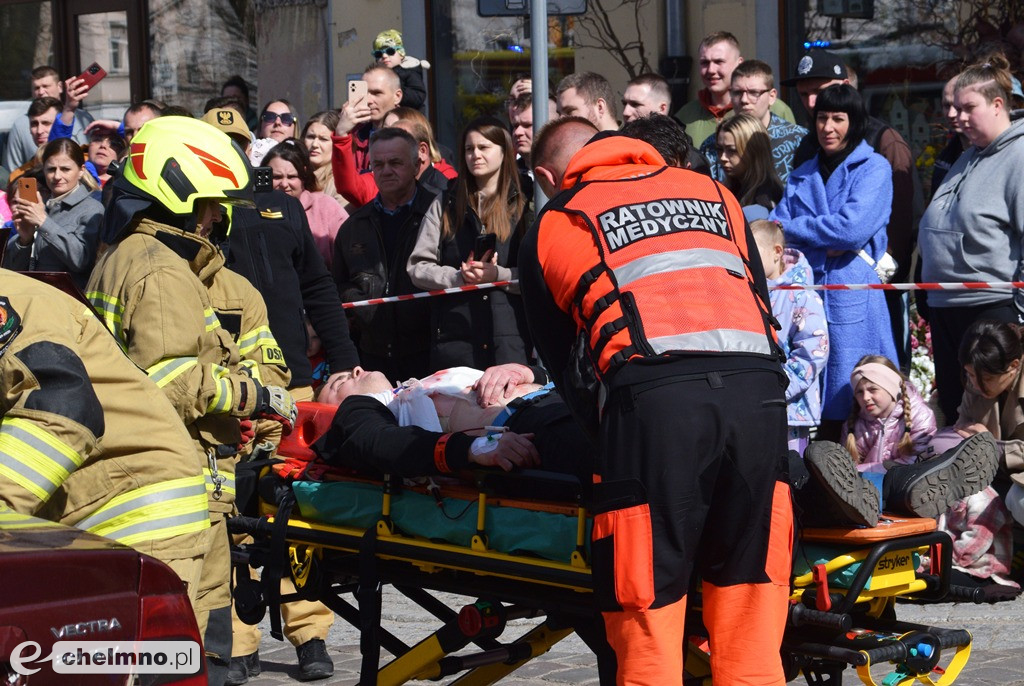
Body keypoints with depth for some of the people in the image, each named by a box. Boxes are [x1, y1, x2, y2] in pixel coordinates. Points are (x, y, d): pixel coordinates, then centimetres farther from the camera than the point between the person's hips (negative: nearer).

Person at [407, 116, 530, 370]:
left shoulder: (523, 206, 6)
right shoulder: (446, 205, 13)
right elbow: (417, 267, 7)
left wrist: (500, 275, -14)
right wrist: (458, 277, -8)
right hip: (454, 338, 2)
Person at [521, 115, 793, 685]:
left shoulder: (552, 226, 22)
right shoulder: (713, 192, 30)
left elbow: (564, 361, 22)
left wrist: (609, 438, 31)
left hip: (652, 400, -3)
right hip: (758, 388, 3)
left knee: (648, 613, 1)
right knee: (751, 601, 9)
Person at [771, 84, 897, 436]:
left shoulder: (873, 168, 2)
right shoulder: (803, 175, 19)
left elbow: (853, 228, -13)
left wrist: (793, 229, -2)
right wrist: (825, 245, -10)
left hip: (852, 297, -5)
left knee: (850, 398, -5)